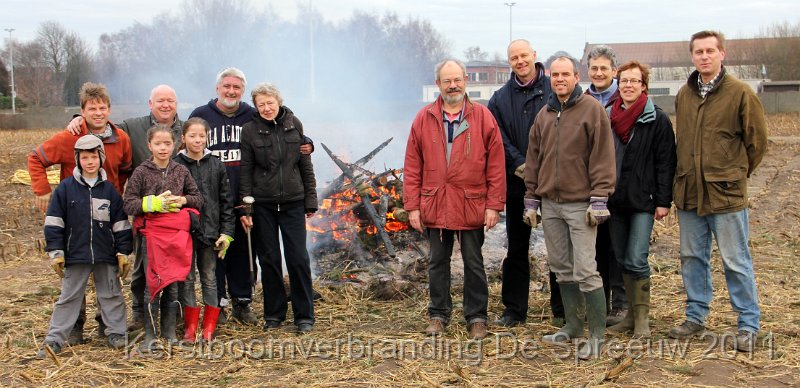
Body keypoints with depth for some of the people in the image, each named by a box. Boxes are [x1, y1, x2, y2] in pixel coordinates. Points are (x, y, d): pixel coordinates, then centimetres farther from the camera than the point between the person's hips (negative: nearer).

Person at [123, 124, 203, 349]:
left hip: (176, 233, 3)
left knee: (173, 284, 7)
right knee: (152, 284, 0)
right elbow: (128, 204, -6)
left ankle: (169, 331, 19)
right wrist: (155, 203, -17)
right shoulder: (141, 172, -2)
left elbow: (198, 199, 12)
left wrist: (183, 200, -8)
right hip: (150, 233, -3)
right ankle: (149, 334, 10)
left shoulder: (181, 171, 7)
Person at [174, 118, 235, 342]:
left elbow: (226, 201, 5)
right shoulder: (175, 165, -3)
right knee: (186, 278, 5)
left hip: (210, 231, 2)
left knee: (209, 277, 9)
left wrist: (226, 233, -1)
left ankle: (209, 326, 16)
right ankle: (190, 326, 15)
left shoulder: (216, 165, 3)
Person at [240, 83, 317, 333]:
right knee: (269, 258, 7)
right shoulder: (250, 130, -1)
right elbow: (245, 171, -1)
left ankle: (304, 315, 9)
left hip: (293, 202, 1)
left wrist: (310, 200, 4)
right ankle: (273, 314, 20)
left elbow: (305, 164, 7)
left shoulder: (294, 125, 4)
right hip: (262, 204, 0)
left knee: (298, 258, -1)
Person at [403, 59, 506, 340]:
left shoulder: (483, 117, 0)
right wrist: (412, 206, -1)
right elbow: (412, 168, 3)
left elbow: (496, 166, -2)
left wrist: (494, 205, -7)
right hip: (434, 206, 2)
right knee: (438, 262, 12)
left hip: (472, 206, -1)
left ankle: (476, 317, 20)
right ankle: (438, 314, 25)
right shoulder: (423, 119, 4)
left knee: (474, 263, 8)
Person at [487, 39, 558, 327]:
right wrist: (521, 165, -12)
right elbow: (499, 140, 2)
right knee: (517, 248, 9)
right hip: (518, 182, 2)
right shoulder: (500, 98, 9)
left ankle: (562, 309, 18)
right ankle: (514, 309, 19)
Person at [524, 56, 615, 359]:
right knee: (562, 269, 12)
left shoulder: (592, 109, -4)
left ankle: (597, 335, 3)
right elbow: (533, 159, 16)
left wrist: (599, 199, -14)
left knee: (585, 271, -8)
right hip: (550, 203, 6)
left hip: (580, 204, -6)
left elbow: (603, 156, -9)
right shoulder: (544, 115, 13)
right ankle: (572, 325, 25)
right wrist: (531, 198, 12)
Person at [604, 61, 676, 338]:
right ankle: (633, 311, 22)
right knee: (622, 260, 10)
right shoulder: (607, 118, 9)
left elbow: (665, 163, -5)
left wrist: (664, 201, -10)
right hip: (615, 201, 5)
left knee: (636, 260, -10)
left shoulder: (657, 120, -3)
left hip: (643, 201, -5)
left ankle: (642, 316, 3)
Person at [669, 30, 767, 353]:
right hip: (689, 192, 5)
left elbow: (757, 140, -1)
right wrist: (685, 176, 12)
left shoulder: (740, 92, -7)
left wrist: (737, 174, 6)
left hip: (726, 192, -5)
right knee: (692, 257, 13)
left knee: (736, 262, 3)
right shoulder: (684, 94, 8)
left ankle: (748, 325, 15)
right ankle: (696, 316, 27)